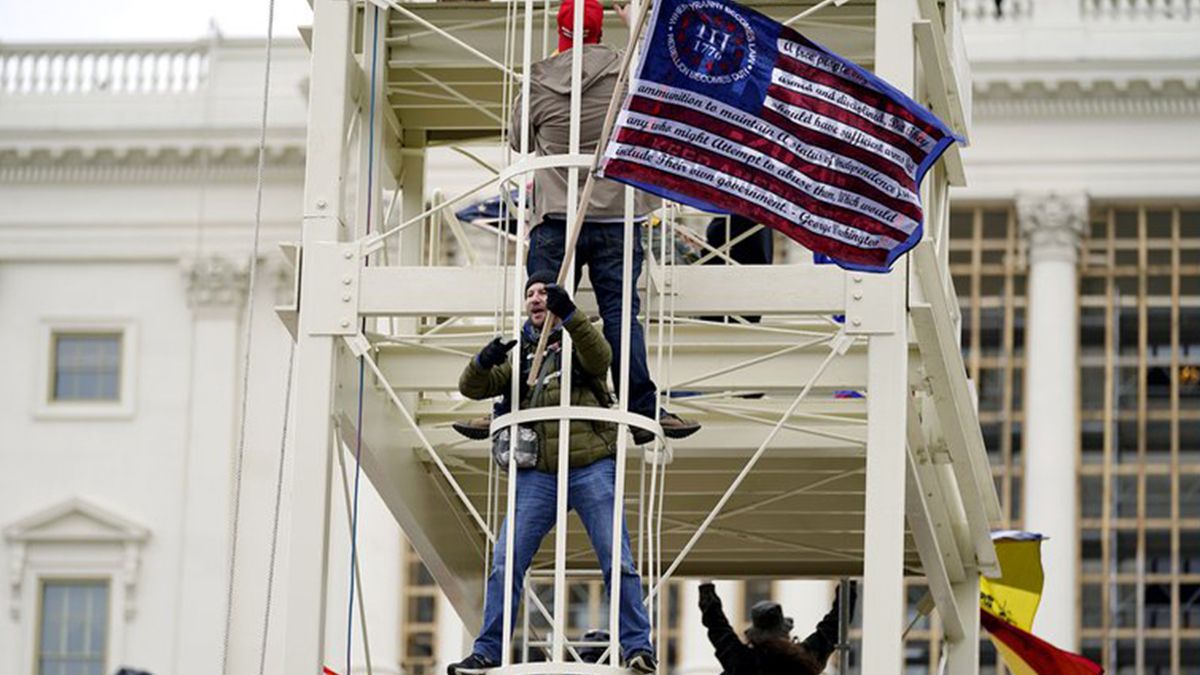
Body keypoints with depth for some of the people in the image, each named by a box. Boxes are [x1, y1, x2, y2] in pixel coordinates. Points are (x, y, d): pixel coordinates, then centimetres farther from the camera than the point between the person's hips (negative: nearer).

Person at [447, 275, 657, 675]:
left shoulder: (578, 340, 10)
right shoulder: (520, 354, 20)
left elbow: (600, 359, -14)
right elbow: (473, 387, 11)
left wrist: (569, 316, -30)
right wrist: (484, 361, -12)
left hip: (591, 467, -3)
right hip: (538, 474, 3)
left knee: (617, 562, -6)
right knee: (505, 565, -2)